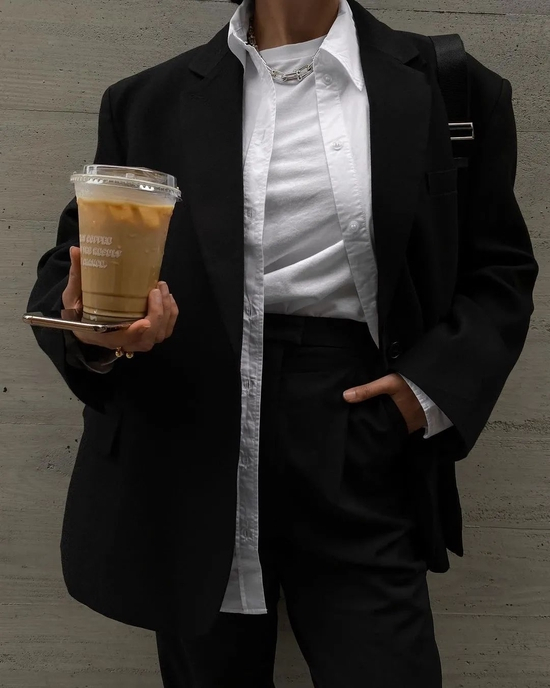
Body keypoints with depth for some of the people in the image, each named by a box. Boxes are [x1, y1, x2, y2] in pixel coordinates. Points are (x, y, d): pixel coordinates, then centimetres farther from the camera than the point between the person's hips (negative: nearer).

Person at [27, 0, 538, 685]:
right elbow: (69, 263, 7)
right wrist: (91, 335, -17)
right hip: (190, 456, 2)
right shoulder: (146, 103, 8)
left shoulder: (452, 90, 6)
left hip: (357, 464, 0)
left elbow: (501, 271, 11)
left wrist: (434, 387, -7)